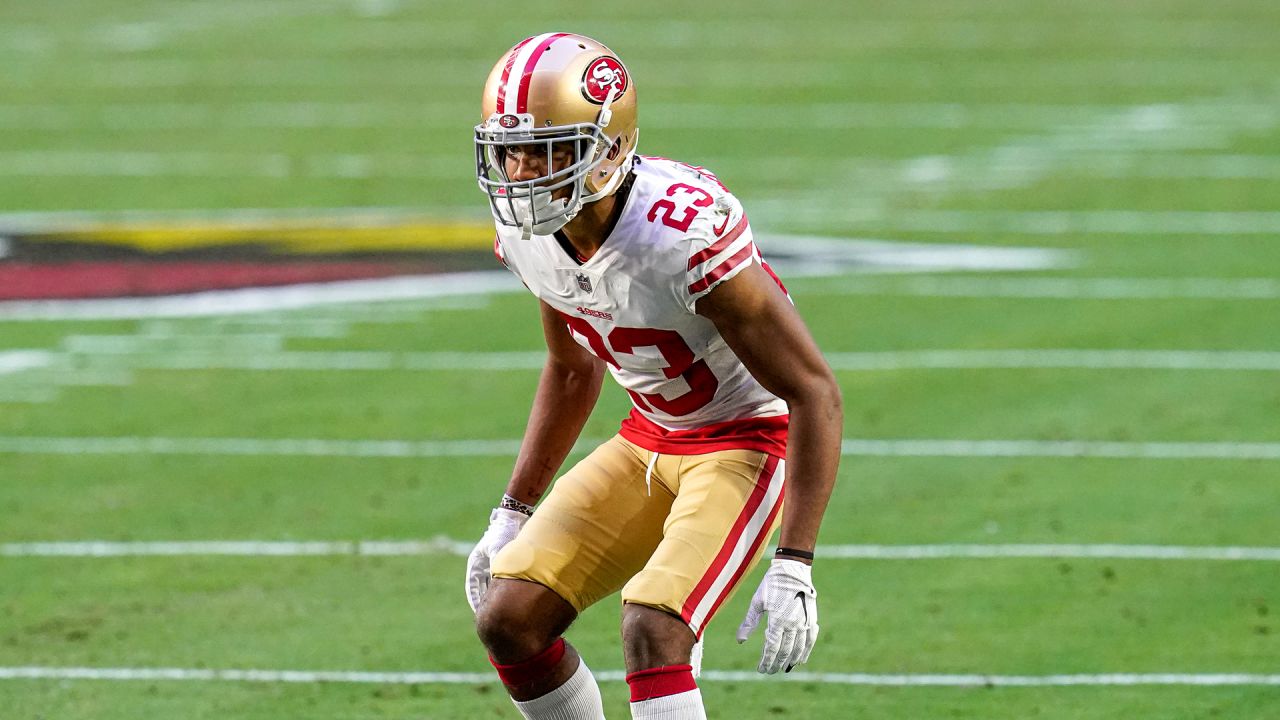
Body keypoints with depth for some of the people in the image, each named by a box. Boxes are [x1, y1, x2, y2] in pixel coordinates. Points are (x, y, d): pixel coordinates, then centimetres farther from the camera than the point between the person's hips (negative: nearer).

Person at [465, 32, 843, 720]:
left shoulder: (685, 236, -32)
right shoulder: (528, 235, -9)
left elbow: (815, 394, -25)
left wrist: (794, 567, -27)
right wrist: (513, 515, 13)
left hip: (748, 440, -7)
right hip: (648, 439, 7)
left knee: (651, 628, -27)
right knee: (508, 620, -3)